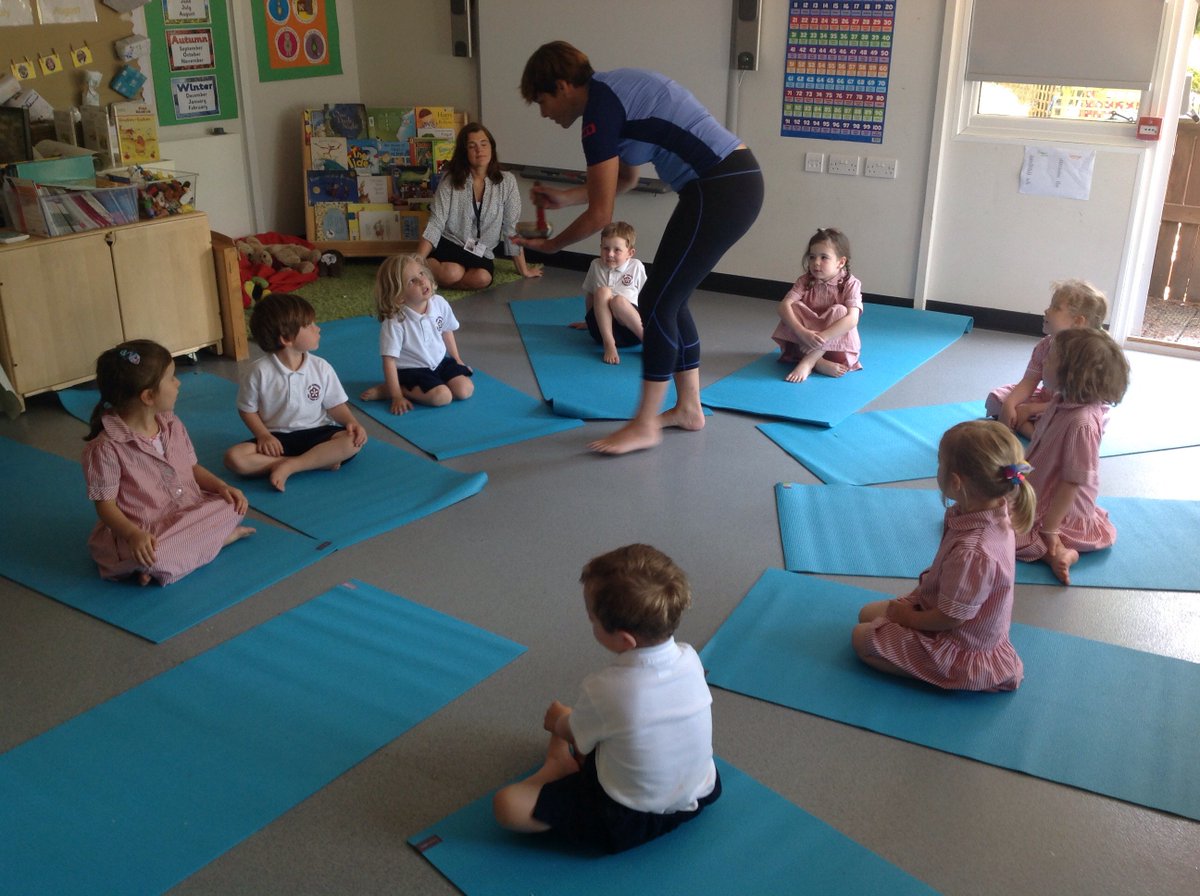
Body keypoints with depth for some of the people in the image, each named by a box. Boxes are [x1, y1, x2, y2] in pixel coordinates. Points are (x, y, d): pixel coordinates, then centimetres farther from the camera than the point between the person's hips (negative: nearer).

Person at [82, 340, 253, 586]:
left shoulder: (171, 425, 5)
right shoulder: (106, 447, -17)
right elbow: (105, 504, -14)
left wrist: (221, 486, -5)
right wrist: (134, 535, -32)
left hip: (188, 512, 6)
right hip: (146, 533, -6)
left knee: (232, 506, -11)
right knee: (155, 558, -36)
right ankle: (219, 536, -12)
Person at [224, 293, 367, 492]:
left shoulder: (321, 367, -3)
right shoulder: (260, 371, -8)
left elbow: (335, 406, 2)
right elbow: (247, 410, 2)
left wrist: (351, 422, -18)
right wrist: (263, 435, -14)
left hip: (315, 433, 1)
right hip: (277, 439, -1)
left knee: (355, 440, -26)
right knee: (234, 458, -28)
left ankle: (288, 466, -28)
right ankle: (319, 461, -28)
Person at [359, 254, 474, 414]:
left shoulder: (439, 303, -10)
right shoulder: (394, 322, -26)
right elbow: (389, 360, -23)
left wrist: (457, 359, 17)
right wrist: (397, 396, -24)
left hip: (440, 361, 7)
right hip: (410, 370, -6)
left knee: (465, 389, -12)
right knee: (442, 396, -26)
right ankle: (385, 390, -9)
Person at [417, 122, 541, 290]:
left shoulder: (507, 182, -6)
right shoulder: (450, 179, -7)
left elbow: (512, 228, -1)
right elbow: (435, 224, -10)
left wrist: (524, 270, 2)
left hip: (482, 254, 2)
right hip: (448, 245, -2)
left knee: (482, 278, -33)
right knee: (451, 273, -35)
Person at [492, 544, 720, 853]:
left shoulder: (605, 691, -29)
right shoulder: (690, 659, -14)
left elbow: (573, 734, -6)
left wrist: (558, 721, 18)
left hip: (629, 823, -6)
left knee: (505, 804, -9)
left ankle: (559, 766, 13)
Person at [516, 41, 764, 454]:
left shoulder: (599, 110, -13)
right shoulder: (612, 91, 16)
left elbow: (600, 215, -10)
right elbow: (627, 178, 29)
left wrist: (551, 244, 5)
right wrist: (564, 197, 23)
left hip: (720, 191, -10)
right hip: (734, 182, 10)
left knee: (656, 303, -2)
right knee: (670, 299, 16)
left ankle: (644, 426, 7)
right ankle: (688, 408, 27)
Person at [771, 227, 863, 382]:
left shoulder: (850, 284, -13)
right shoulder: (805, 281, -5)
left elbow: (852, 318, -27)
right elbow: (784, 305, -20)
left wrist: (822, 337, -36)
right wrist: (803, 333, -35)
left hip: (837, 345, -2)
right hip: (804, 343, 2)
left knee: (839, 311, -27)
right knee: (794, 308, -20)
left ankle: (807, 363, -32)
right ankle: (818, 362, -33)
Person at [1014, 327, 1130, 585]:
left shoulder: (1081, 422, -32)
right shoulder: (1063, 400, -5)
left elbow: (1073, 482, -26)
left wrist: (1048, 529, -21)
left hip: (1056, 508, -9)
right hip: (1038, 492, 9)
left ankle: (1052, 551, -9)